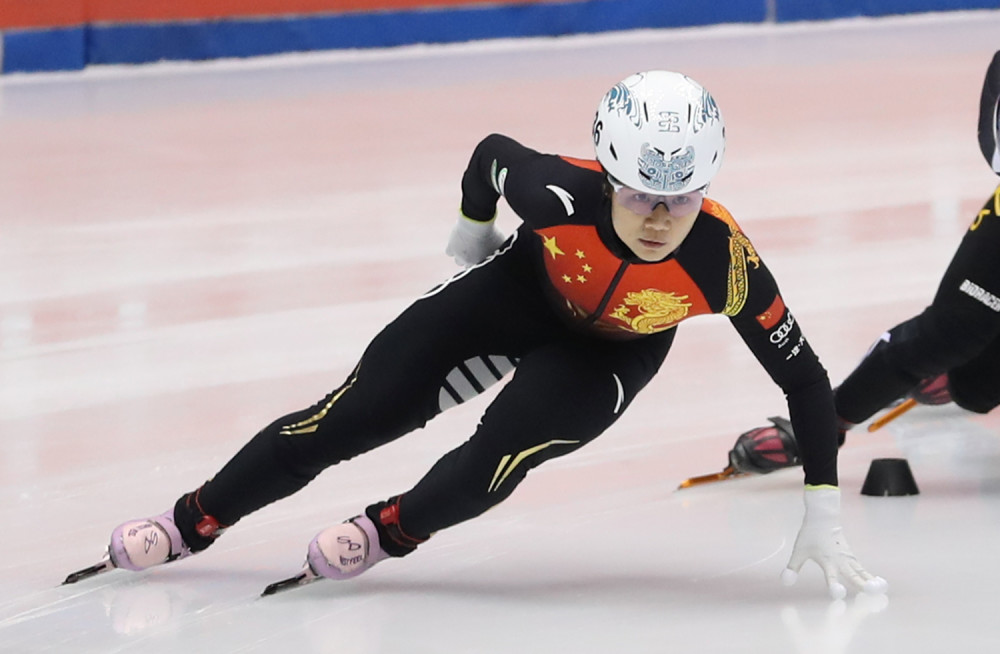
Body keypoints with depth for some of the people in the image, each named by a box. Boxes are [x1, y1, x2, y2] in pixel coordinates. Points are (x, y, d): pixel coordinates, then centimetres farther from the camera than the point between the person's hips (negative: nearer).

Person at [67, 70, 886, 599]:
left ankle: (389, 531, 0)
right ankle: (195, 521, 13)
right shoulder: (556, 193, -38)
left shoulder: (723, 262, -38)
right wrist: (473, 228, 8)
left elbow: (805, 377, -26)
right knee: (356, 414, -2)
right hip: (524, 290, 1)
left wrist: (824, 516, -26)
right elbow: (494, 152, -13)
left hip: (611, 353, 0)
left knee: (510, 442, -27)